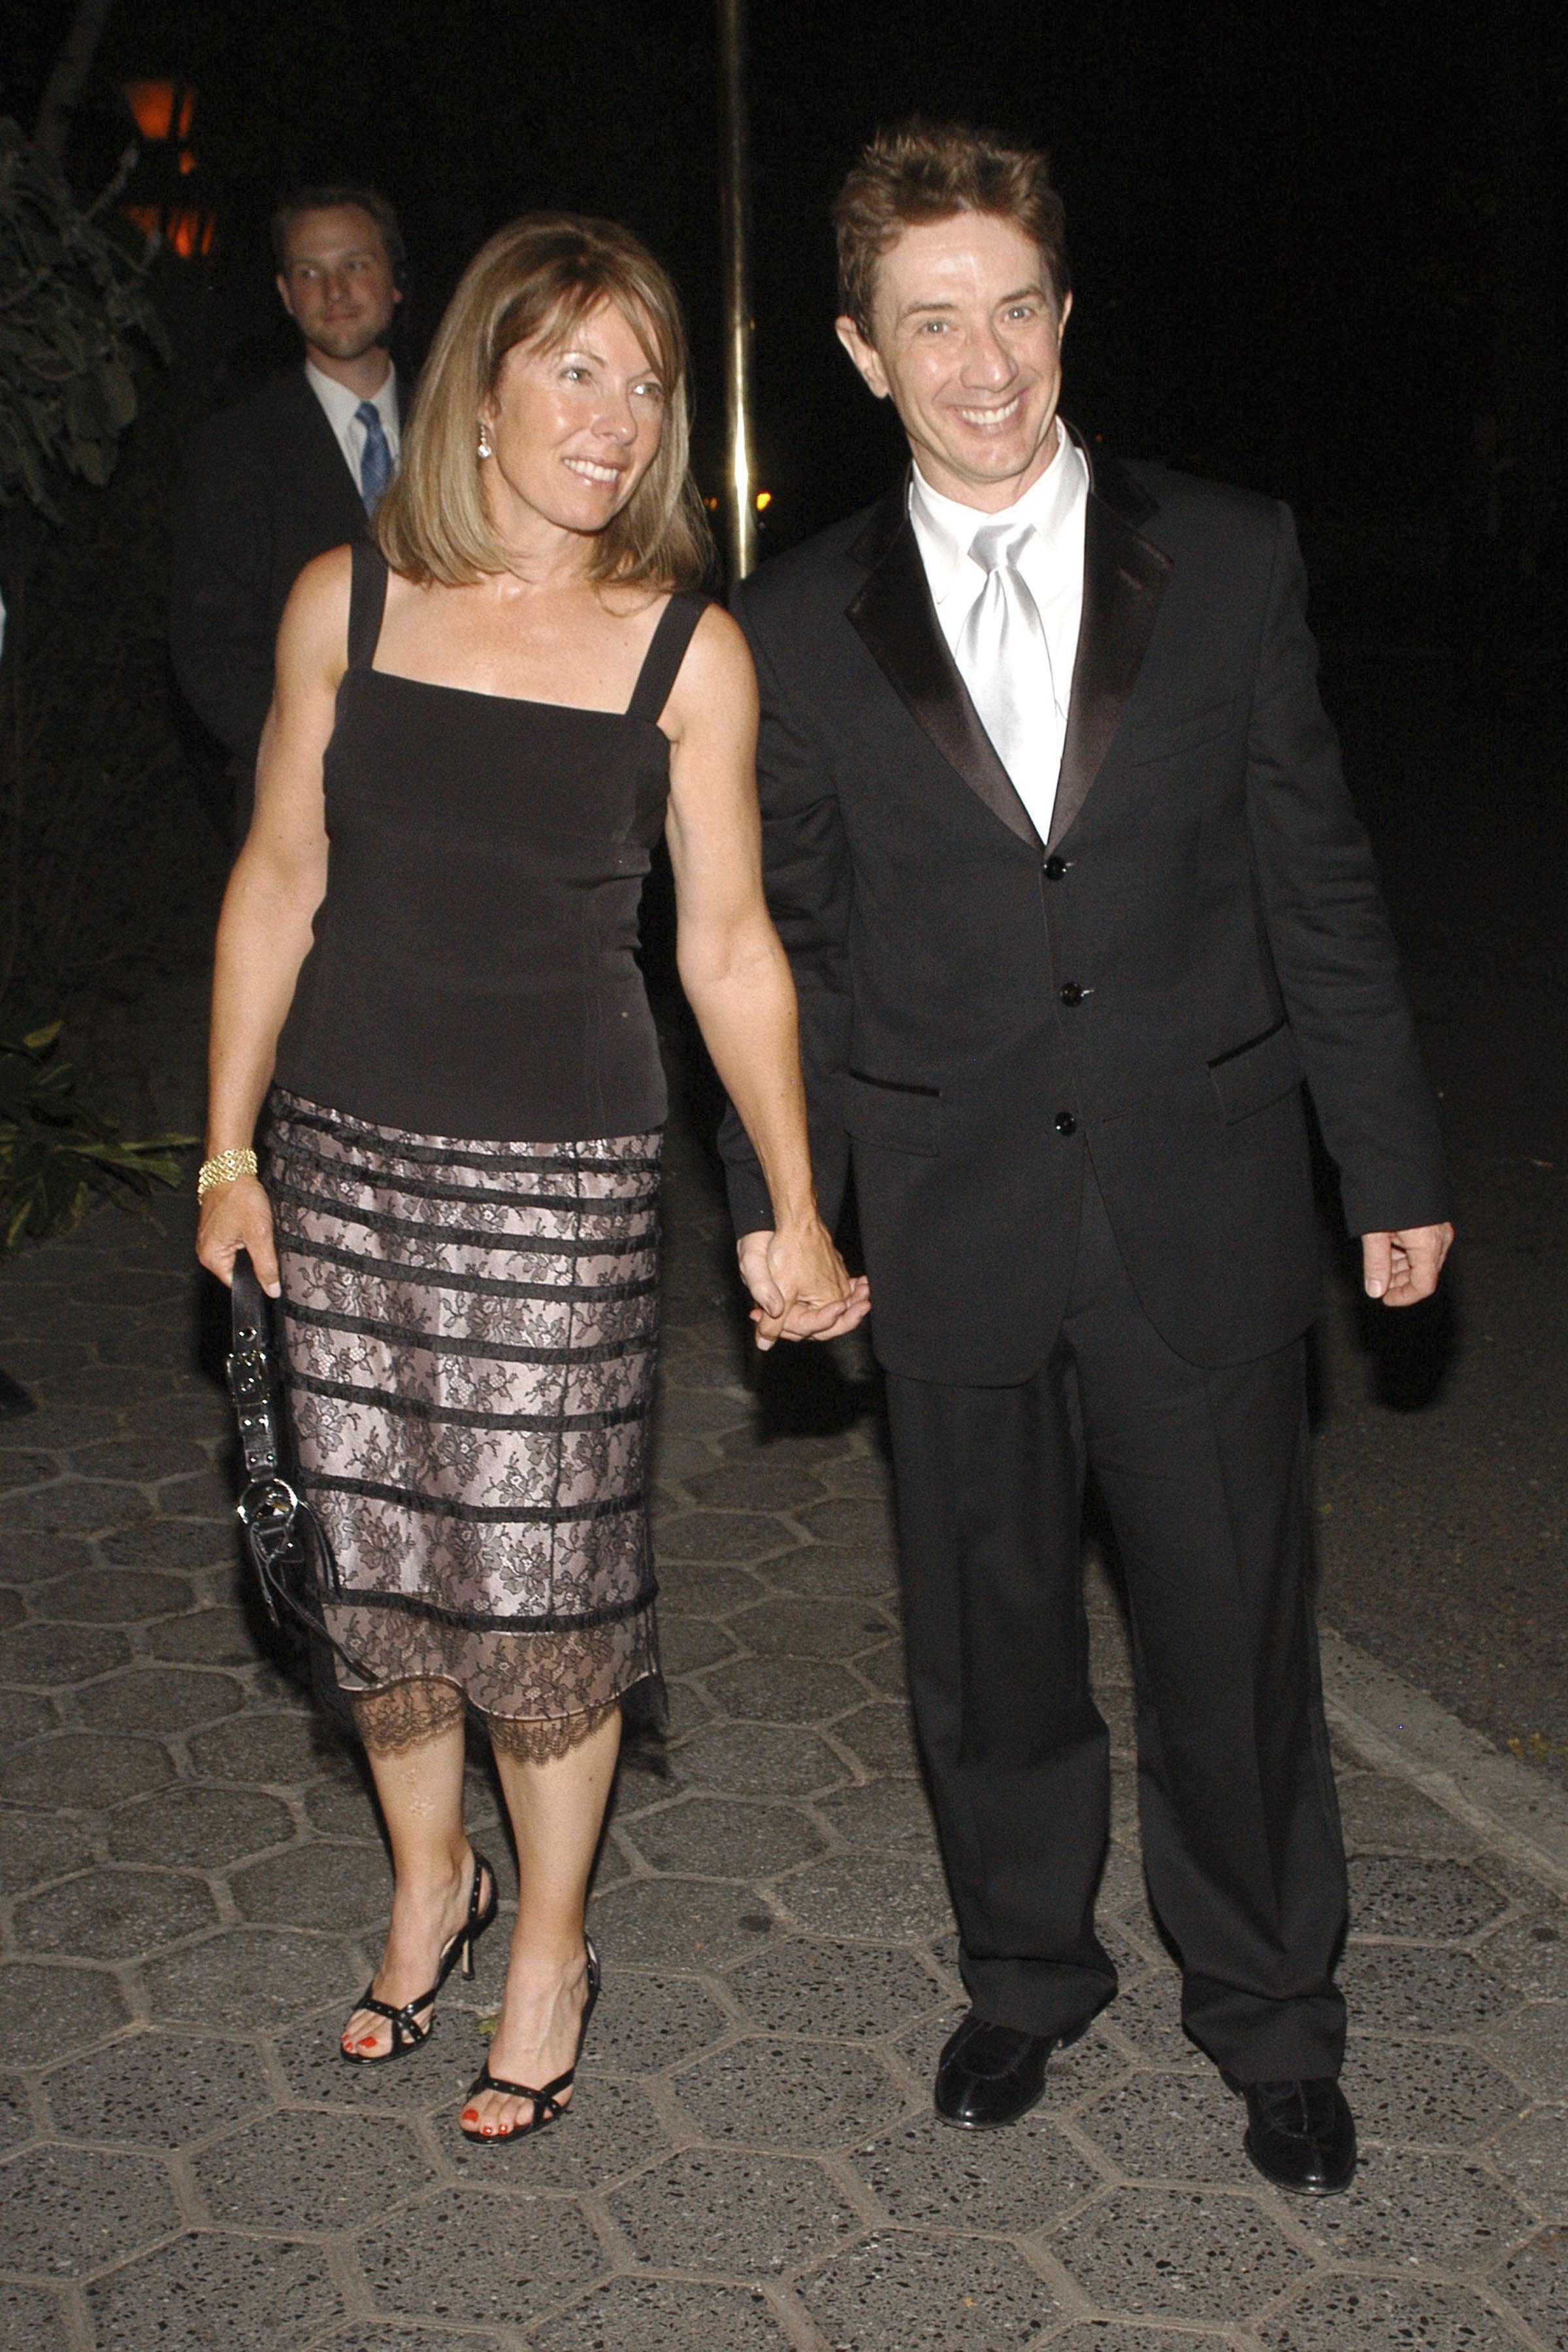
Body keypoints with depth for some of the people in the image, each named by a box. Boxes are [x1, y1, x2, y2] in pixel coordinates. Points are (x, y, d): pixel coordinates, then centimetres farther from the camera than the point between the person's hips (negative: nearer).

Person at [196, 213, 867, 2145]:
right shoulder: (347, 603, 0)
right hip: (347, 1150, 3)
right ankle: (429, 1883, 37)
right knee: (368, 1549, 11)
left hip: (563, 1167, -2)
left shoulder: (687, 653, -4)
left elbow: (727, 944, -1)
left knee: (540, 1562, 2)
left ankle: (550, 1950, 25)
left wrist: (795, 1214, -2)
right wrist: (229, 1148, 6)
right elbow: (277, 881, 6)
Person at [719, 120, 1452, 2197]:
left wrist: (1395, 1166, 3)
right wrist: (776, 1200, 5)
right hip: (953, 1226, 1)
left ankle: (1270, 2021, 32)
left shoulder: (1232, 558, 0)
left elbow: (1318, 882, 3)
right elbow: (794, 936, 7)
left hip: (1203, 1208, 0)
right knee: (989, 1637, 14)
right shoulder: (800, 627, 1)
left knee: (1236, 1637, 9)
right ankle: (1027, 1972, 39)